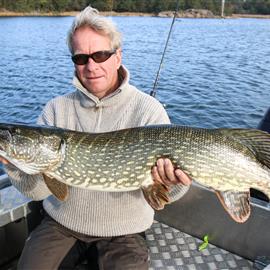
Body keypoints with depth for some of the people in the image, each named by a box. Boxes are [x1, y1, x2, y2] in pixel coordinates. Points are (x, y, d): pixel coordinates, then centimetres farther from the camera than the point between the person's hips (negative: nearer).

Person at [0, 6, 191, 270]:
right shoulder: (56, 109, -5)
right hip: (61, 220, 3)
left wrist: (171, 182, -36)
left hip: (122, 230, -2)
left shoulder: (148, 110, -13)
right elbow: (37, 189, -10)